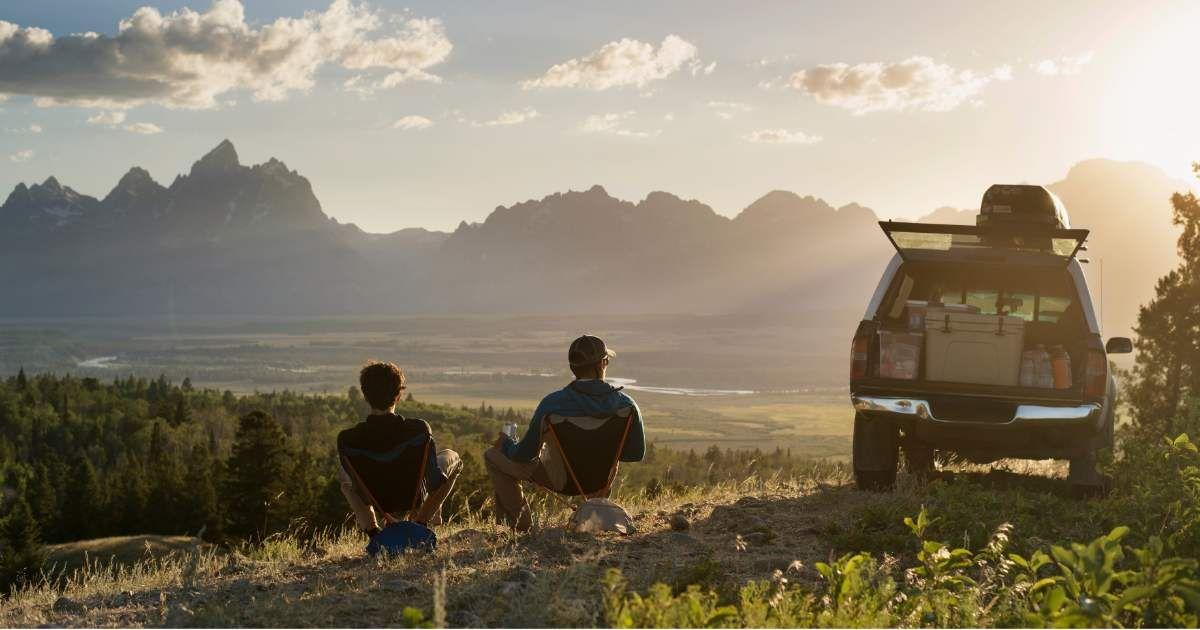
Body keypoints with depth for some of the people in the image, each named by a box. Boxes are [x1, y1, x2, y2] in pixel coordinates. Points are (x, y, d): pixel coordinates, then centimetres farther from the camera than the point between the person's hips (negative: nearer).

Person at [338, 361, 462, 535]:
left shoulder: (347, 439, -27)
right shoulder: (419, 429, -30)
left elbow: (358, 483, -13)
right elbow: (436, 483, -23)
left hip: (374, 499, 1)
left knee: (342, 470, 35)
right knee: (452, 457, 26)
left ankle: (370, 527, 21)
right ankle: (421, 520, 25)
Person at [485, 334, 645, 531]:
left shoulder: (553, 403, -28)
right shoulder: (625, 404, -22)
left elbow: (524, 455, -19)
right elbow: (637, 453, -8)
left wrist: (505, 443, 5)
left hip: (561, 479, -3)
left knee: (492, 456, 16)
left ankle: (520, 524, 17)